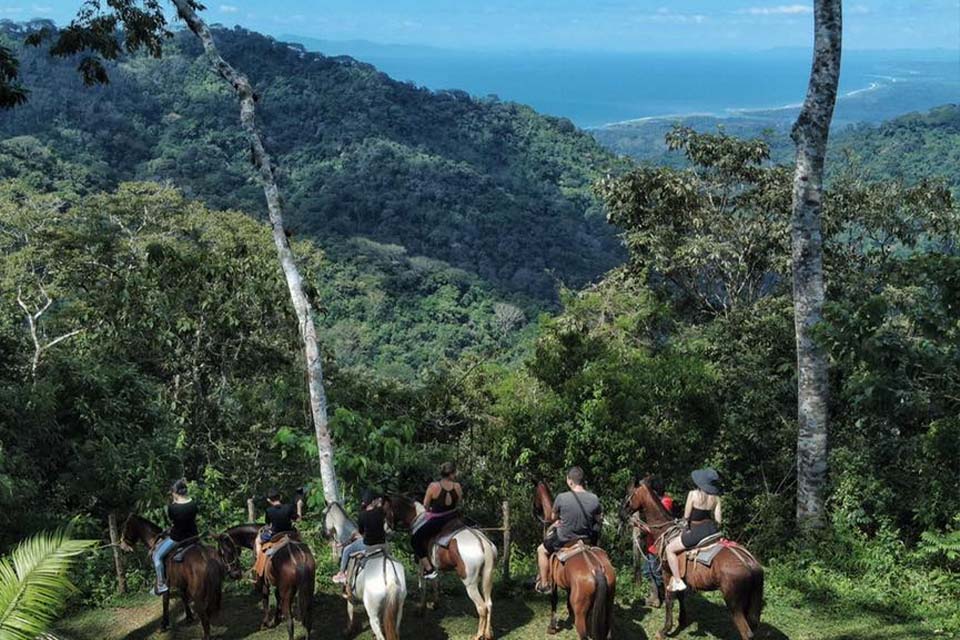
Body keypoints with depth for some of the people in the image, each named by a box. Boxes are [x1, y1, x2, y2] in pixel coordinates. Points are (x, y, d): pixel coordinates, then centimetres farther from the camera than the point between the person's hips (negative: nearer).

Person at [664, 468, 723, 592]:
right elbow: (719, 520, -2)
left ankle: (678, 581, 4)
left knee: (670, 549, 9)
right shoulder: (716, 497, -1)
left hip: (696, 532, -6)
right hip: (712, 530, 6)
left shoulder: (693, 494, -14)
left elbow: (686, 516, -10)